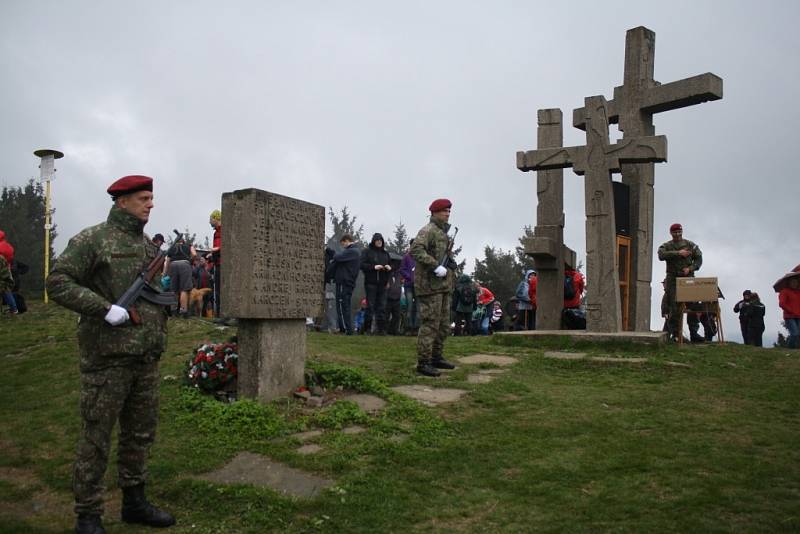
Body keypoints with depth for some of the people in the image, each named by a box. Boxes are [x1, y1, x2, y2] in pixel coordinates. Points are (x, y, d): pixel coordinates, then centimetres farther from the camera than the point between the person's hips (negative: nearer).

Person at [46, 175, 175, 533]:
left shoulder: (149, 245, 14)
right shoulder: (92, 239, -6)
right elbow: (57, 283, -12)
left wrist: (159, 340, 17)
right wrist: (105, 309, -20)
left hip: (146, 358, 7)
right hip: (108, 357, -7)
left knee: (141, 433, 14)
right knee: (96, 437, 2)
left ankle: (134, 503, 28)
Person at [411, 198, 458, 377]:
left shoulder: (443, 233, 21)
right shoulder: (427, 230, -9)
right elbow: (416, 250, -25)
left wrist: (451, 265, 12)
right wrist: (436, 266, -28)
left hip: (443, 286, 10)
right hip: (431, 285, -10)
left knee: (443, 325, 14)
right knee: (430, 324, -9)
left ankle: (437, 357, 25)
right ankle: (423, 363, -5)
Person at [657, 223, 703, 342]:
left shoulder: (690, 245, 15)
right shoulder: (666, 246, 9)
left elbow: (699, 259, 10)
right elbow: (661, 255, -13)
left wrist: (690, 268, -7)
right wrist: (678, 253, -16)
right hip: (673, 279, -2)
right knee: (674, 307, -5)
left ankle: (694, 333, -1)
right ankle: (675, 334, -1)